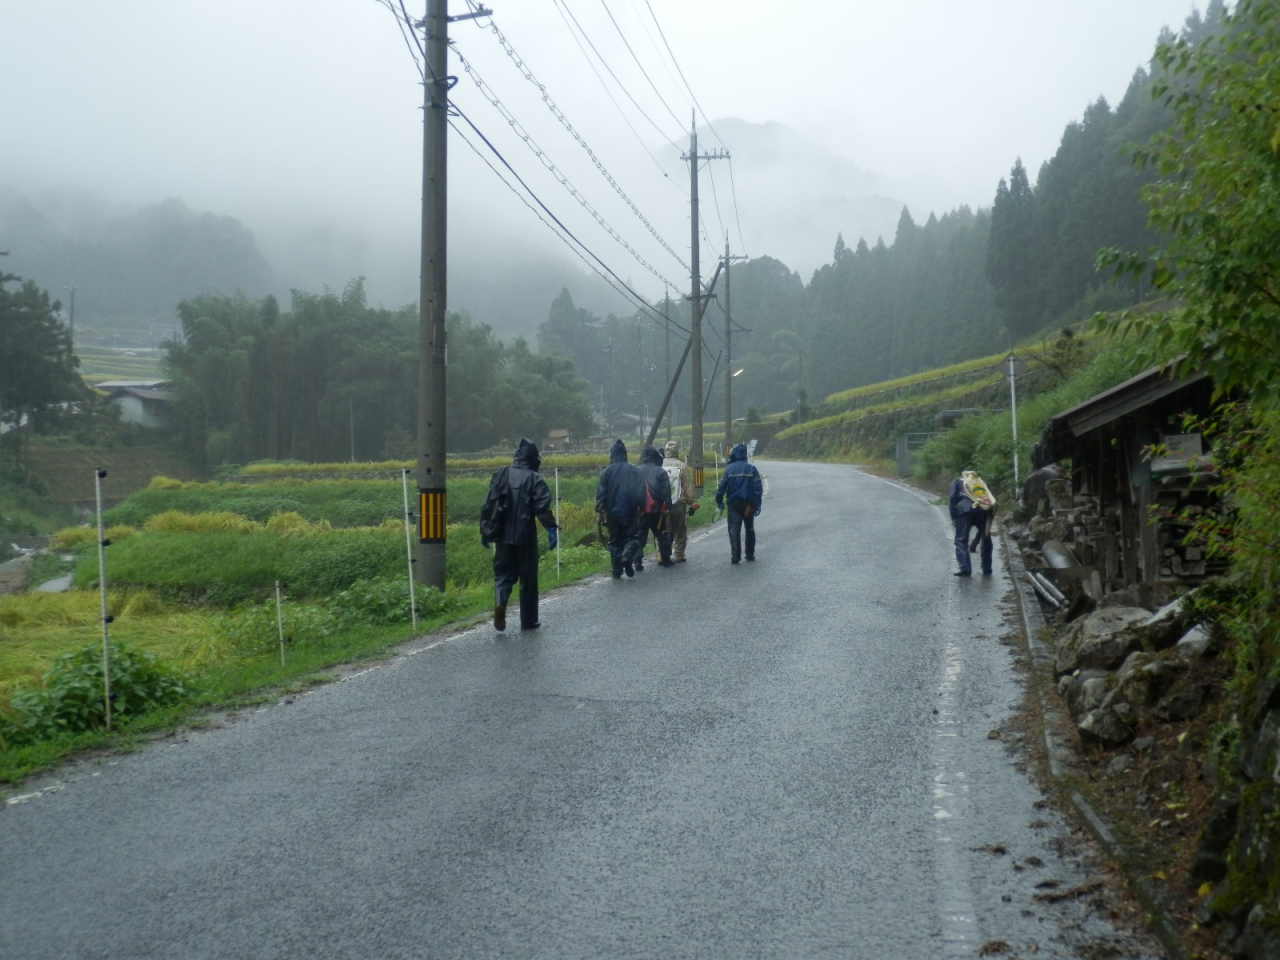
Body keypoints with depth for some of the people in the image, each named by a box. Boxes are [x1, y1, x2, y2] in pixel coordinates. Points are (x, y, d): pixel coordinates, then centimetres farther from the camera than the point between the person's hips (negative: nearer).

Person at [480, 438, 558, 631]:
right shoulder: (534, 479, -6)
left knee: (503, 572, 13)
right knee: (528, 578, 8)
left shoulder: (501, 476, 4)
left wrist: (484, 530, 11)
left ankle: (500, 601, -17)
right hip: (525, 536, -3)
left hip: (503, 536, 3)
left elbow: (487, 505, 5)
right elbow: (543, 506, -18)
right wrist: (551, 529, -19)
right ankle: (528, 621, 14)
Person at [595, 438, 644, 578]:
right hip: (630, 512, -1)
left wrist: (599, 511, -3)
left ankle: (617, 570, 8)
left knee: (614, 540, 11)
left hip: (613, 512, 1)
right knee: (632, 537, 7)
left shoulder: (607, 471, -2)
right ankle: (627, 556, -22)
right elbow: (641, 491, -1)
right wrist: (641, 507, 7)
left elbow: (601, 493, -5)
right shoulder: (634, 470, 0)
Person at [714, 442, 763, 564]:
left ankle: (735, 556, -8)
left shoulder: (729, 469, -5)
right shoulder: (751, 468, -1)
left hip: (734, 504, -2)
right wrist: (758, 505, 0)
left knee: (734, 530, 0)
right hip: (749, 504, 2)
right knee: (750, 529, 16)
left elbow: (722, 486, -8)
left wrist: (719, 502, 2)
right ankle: (750, 554, 20)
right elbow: (758, 488, -4)